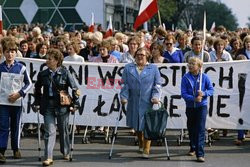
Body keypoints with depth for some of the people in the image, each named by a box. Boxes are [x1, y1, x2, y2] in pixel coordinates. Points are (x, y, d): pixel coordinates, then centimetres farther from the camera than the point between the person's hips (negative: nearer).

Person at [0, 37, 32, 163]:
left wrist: (19, 94, -11)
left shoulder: (21, 68, 0)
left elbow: (29, 84, 2)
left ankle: (16, 149, 24)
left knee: (16, 125, 11)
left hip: (16, 101, 1)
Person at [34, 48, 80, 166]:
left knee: (63, 130, 12)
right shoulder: (43, 74, 4)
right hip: (48, 107, 2)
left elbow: (74, 88, -1)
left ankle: (66, 153, 32)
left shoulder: (65, 73, -5)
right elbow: (37, 89, 18)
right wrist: (37, 103, 14)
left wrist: (75, 103, -3)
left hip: (62, 106, -2)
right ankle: (48, 157, -7)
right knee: (49, 131, -5)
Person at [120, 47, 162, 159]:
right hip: (134, 102, 2)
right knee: (136, 126, 12)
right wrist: (124, 97, -6)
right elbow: (124, 84, 6)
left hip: (148, 103, -2)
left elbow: (157, 85, 5)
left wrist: (155, 97, -9)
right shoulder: (128, 68, 10)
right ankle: (141, 144, 36)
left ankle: (146, 150, -1)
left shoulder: (153, 69, 7)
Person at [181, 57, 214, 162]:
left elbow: (211, 90, 1)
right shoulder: (186, 78, -4)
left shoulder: (204, 77, -4)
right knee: (191, 128, 16)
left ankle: (200, 154, -11)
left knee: (200, 130, -9)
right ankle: (193, 148, 37)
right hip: (190, 106, 2)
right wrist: (194, 98, -23)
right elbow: (183, 93, -9)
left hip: (202, 106, -2)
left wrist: (204, 93, -19)